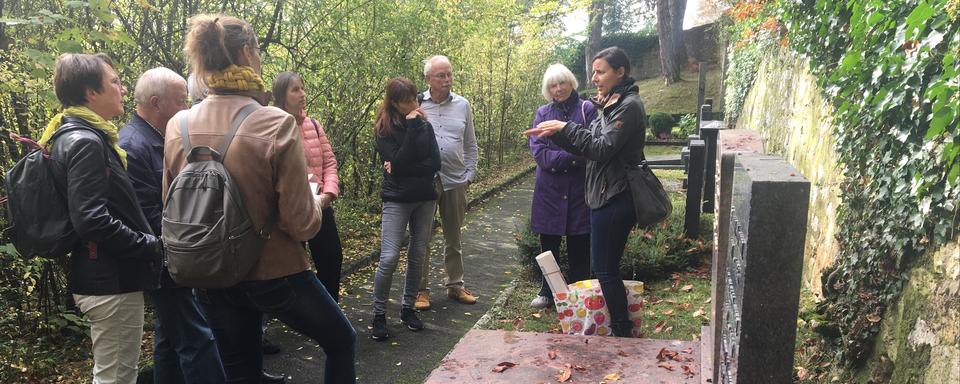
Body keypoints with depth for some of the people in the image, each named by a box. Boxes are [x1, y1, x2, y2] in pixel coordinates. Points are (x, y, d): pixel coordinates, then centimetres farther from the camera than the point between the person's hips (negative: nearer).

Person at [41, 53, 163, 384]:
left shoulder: (78, 136, 14)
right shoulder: (85, 142, -18)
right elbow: (92, 220, -26)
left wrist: (146, 241, 11)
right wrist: (150, 245, -17)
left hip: (104, 274, 10)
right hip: (112, 279, -10)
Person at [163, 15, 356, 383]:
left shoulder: (177, 127, -5)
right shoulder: (276, 124, -21)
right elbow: (302, 225, -19)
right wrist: (315, 199, 2)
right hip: (275, 273, -5)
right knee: (341, 340, 20)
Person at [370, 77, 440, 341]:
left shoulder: (425, 126, 5)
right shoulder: (384, 130, -6)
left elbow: (435, 163, -4)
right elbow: (398, 163, -19)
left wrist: (403, 170, -16)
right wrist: (411, 127, -19)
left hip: (425, 199, 4)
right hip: (397, 200, -4)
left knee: (417, 256, 8)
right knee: (389, 259, -12)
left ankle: (408, 309, 22)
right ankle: (379, 316, 1)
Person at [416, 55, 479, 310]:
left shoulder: (462, 105, 6)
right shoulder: (416, 105, -2)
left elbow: (471, 145, 12)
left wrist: (470, 174, 6)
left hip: (455, 183, 3)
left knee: (453, 237, 14)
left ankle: (455, 285, 27)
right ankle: (421, 289, 17)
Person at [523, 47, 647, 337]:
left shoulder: (628, 106, -15)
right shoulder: (611, 105, 16)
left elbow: (602, 149, -22)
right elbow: (588, 146, 16)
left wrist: (566, 127, -16)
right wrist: (555, 134, 4)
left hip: (615, 199, -10)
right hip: (604, 196, 10)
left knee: (605, 269, -2)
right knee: (606, 267, 16)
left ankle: (622, 331, 11)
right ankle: (619, 325, 26)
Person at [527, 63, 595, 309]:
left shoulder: (587, 109, 0)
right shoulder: (543, 113, 8)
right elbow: (537, 149, -4)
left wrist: (558, 158, -16)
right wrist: (571, 157, -16)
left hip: (579, 189, -2)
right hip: (549, 189, 2)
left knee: (579, 247, 5)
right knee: (548, 245, 9)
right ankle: (546, 293, 23)